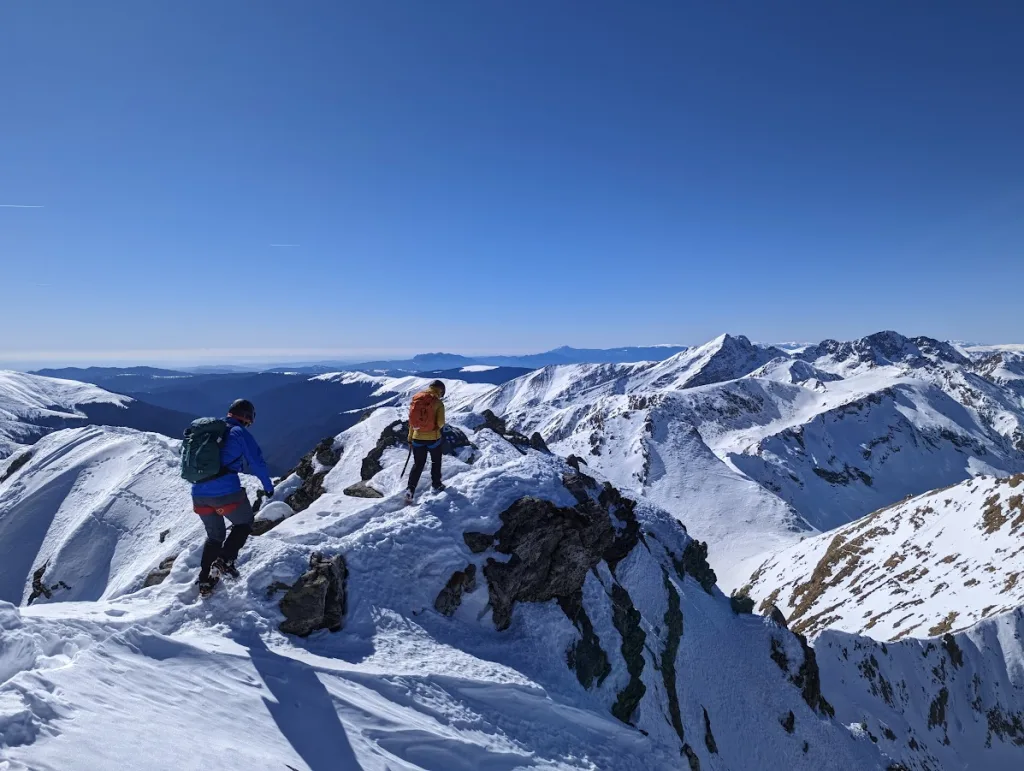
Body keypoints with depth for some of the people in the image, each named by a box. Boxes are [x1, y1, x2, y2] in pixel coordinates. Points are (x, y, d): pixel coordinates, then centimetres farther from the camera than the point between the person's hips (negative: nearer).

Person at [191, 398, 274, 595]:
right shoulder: (240, 433, -1)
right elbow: (257, 462, -3)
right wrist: (268, 486, 12)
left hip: (199, 493, 6)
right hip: (226, 492, -6)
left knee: (214, 536, 23)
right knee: (244, 523, 18)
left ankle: (205, 581, 21)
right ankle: (224, 560, 1)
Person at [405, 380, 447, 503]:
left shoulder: (416, 399, 1)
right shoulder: (438, 403, -12)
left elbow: (411, 420, 5)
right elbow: (440, 423, -17)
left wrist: (410, 438, 14)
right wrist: (437, 427, 7)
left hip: (417, 438, 3)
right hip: (433, 438, -3)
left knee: (418, 464, 14)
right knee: (436, 462, 21)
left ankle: (410, 490, 4)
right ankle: (436, 485, 32)